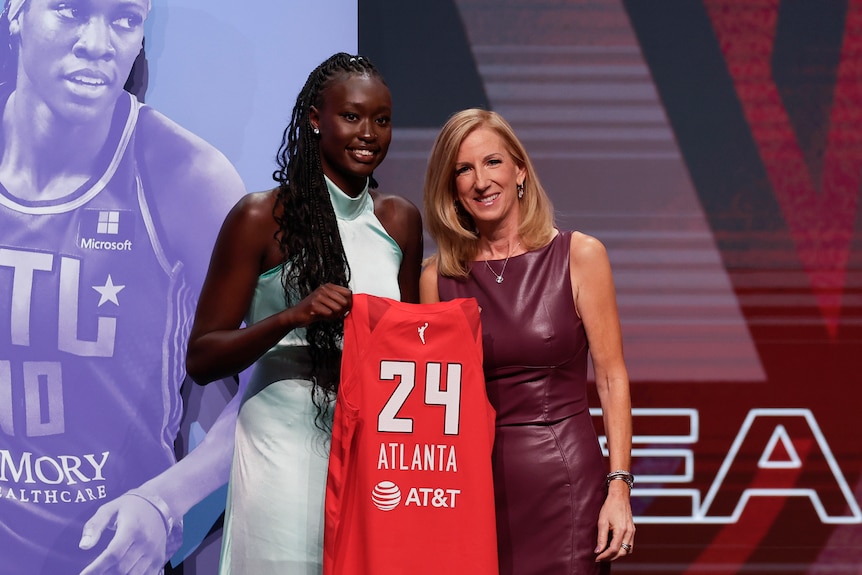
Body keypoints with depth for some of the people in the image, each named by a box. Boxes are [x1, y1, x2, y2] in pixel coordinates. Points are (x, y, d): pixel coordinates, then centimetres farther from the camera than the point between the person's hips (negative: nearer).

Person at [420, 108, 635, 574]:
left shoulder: (579, 256, 0)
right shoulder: (438, 276, 5)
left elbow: (612, 379, -1)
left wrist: (619, 488, -8)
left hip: (564, 477, -2)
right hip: (472, 479, 2)